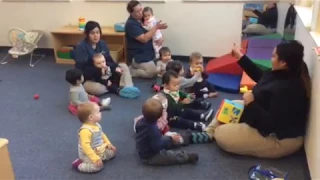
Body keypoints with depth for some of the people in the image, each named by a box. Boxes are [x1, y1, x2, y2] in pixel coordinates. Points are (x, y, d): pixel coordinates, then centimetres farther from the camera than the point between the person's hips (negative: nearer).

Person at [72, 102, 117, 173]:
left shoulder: (96, 125, -3)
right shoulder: (85, 130, -33)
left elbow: (102, 135, 17)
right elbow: (86, 146, -36)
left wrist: (108, 144, 8)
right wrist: (96, 159, -37)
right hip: (88, 155, -9)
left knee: (112, 152, 13)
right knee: (98, 166, -28)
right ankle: (79, 164, -9)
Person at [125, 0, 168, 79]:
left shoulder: (142, 19, 6)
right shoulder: (131, 24, -20)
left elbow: (152, 32, 15)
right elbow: (144, 39, -26)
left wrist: (160, 38, -6)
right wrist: (156, 27, -25)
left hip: (149, 52, 9)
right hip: (138, 55, -9)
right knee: (153, 73, -19)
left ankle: (135, 67, 19)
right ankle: (130, 71, 2)